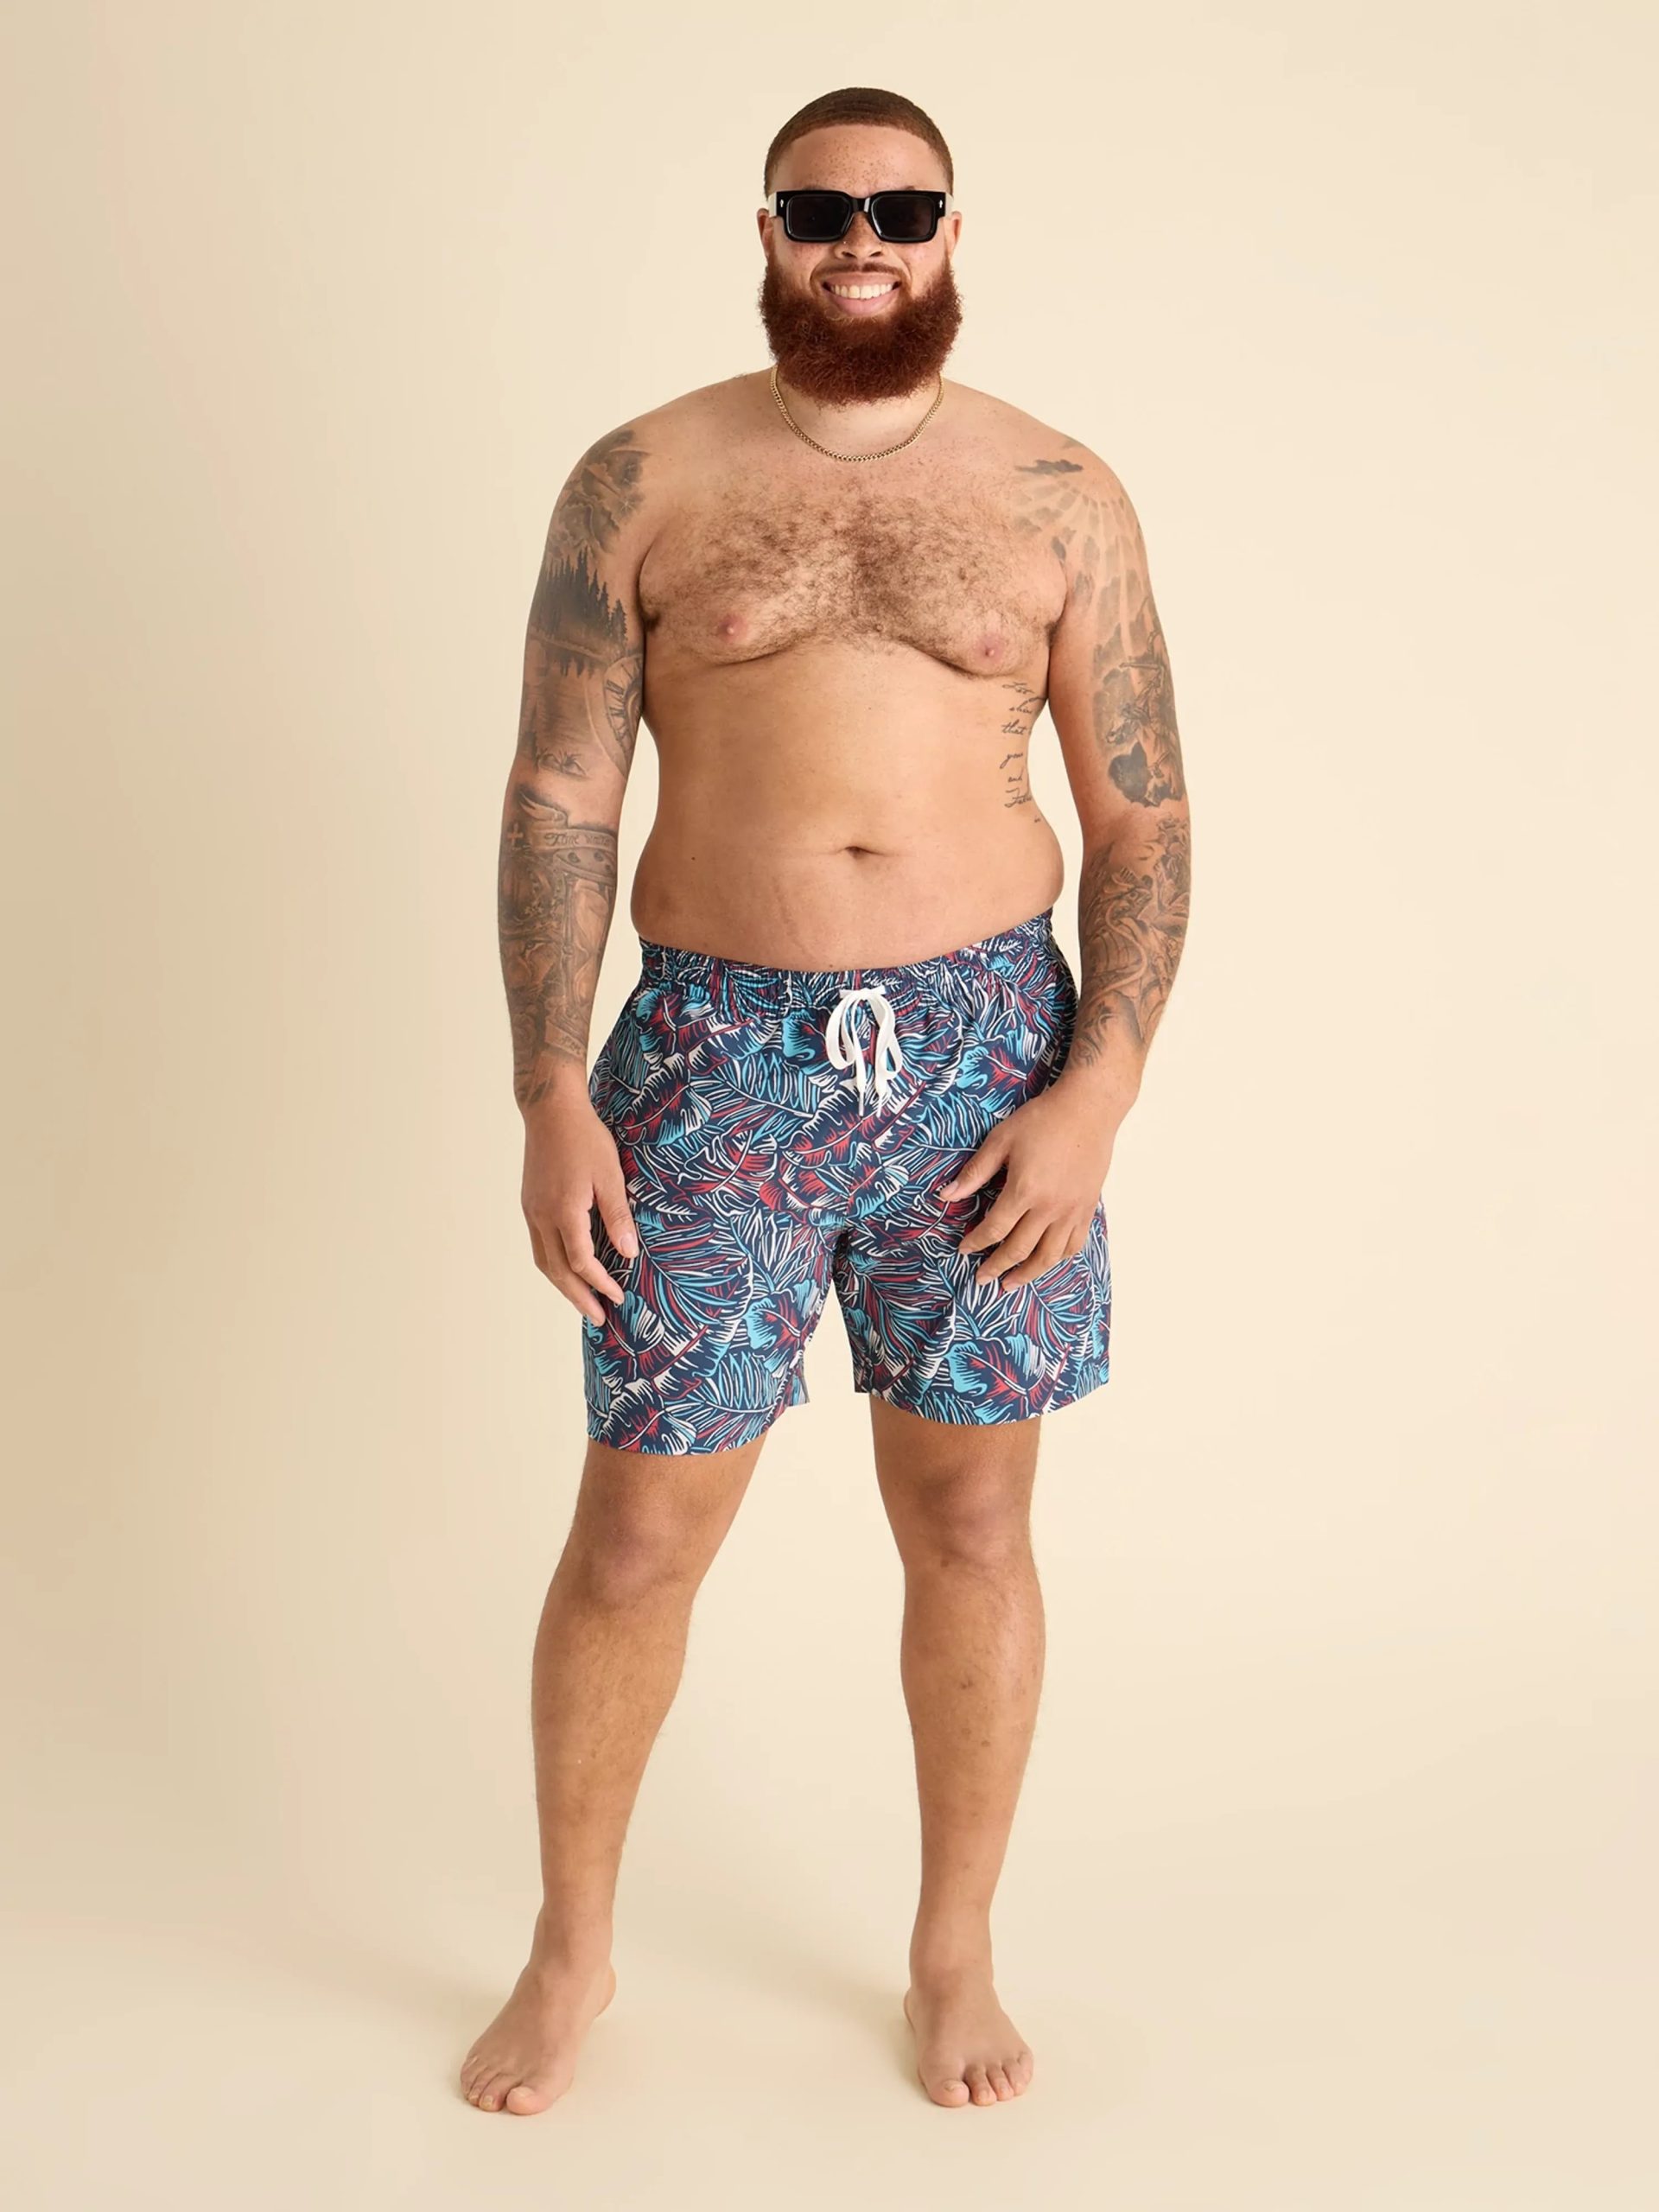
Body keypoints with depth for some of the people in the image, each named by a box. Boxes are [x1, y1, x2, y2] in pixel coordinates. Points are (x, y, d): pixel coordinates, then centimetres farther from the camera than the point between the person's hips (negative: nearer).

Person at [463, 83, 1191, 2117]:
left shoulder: (1058, 499, 5)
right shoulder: (644, 481, 3)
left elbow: (1143, 819, 5)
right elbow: (557, 796, 0)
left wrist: (1099, 1087, -7)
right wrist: (551, 1097, -8)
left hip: (985, 1042, 1)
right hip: (717, 1052, -1)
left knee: (970, 1526, 9)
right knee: (636, 1536, 5)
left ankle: (955, 1952, 31)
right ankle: (570, 1951, 29)